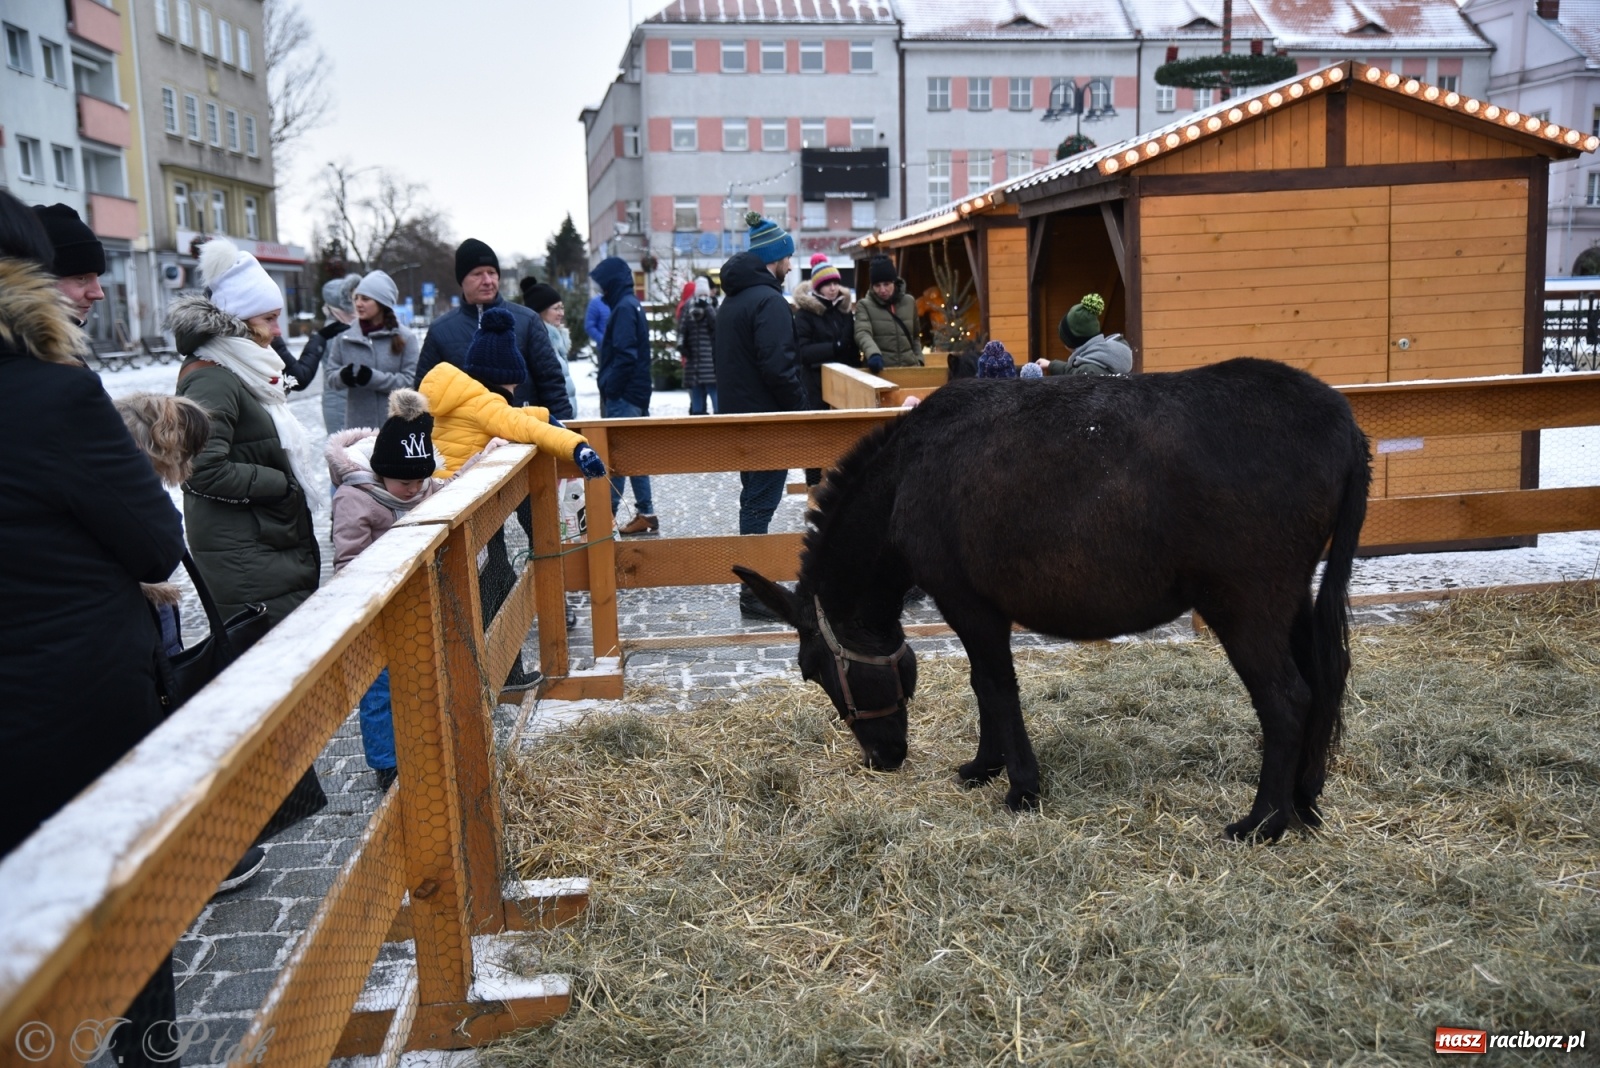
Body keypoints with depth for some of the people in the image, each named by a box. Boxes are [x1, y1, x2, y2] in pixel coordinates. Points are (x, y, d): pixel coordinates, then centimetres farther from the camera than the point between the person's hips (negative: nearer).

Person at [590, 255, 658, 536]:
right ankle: (645, 514, 15)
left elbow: (625, 355, -22)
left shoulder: (624, 308, -15)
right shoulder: (631, 305, 15)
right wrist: (604, 369, 10)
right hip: (635, 393, 10)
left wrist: (609, 386, -16)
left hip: (623, 396, -10)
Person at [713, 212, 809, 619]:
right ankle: (755, 593, -3)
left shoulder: (733, 299, 15)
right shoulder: (769, 301, -16)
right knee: (760, 504, -6)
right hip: (767, 418, -10)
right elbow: (778, 366, -24)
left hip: (738, 413, 10)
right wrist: (801, 408, -13)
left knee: (754, 499, 16)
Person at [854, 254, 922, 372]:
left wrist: (919, 360, 7)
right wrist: (873, 354, -38)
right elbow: (862, 333, -18)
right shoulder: (864, 305, 1)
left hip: (909, 367, 3)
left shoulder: (909, 302, 13)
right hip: (880, 369, -3)